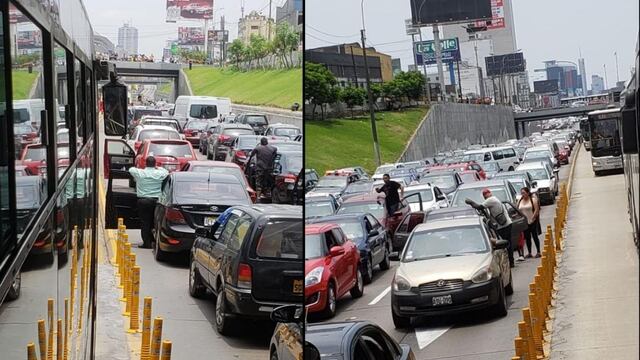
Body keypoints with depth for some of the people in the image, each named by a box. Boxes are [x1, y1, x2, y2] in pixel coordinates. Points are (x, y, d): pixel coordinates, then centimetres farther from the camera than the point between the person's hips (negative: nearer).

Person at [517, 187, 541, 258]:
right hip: (524, 222, 4)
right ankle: (529, 253, 12)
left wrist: (532, 218, -18)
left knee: (535, 236, -1)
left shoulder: (533, 199, -3)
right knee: (527, 238, 6)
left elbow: (536, 210, -10)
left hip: (532, 222, -4)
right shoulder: (520, 201, 10)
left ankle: (538, 252, 4)